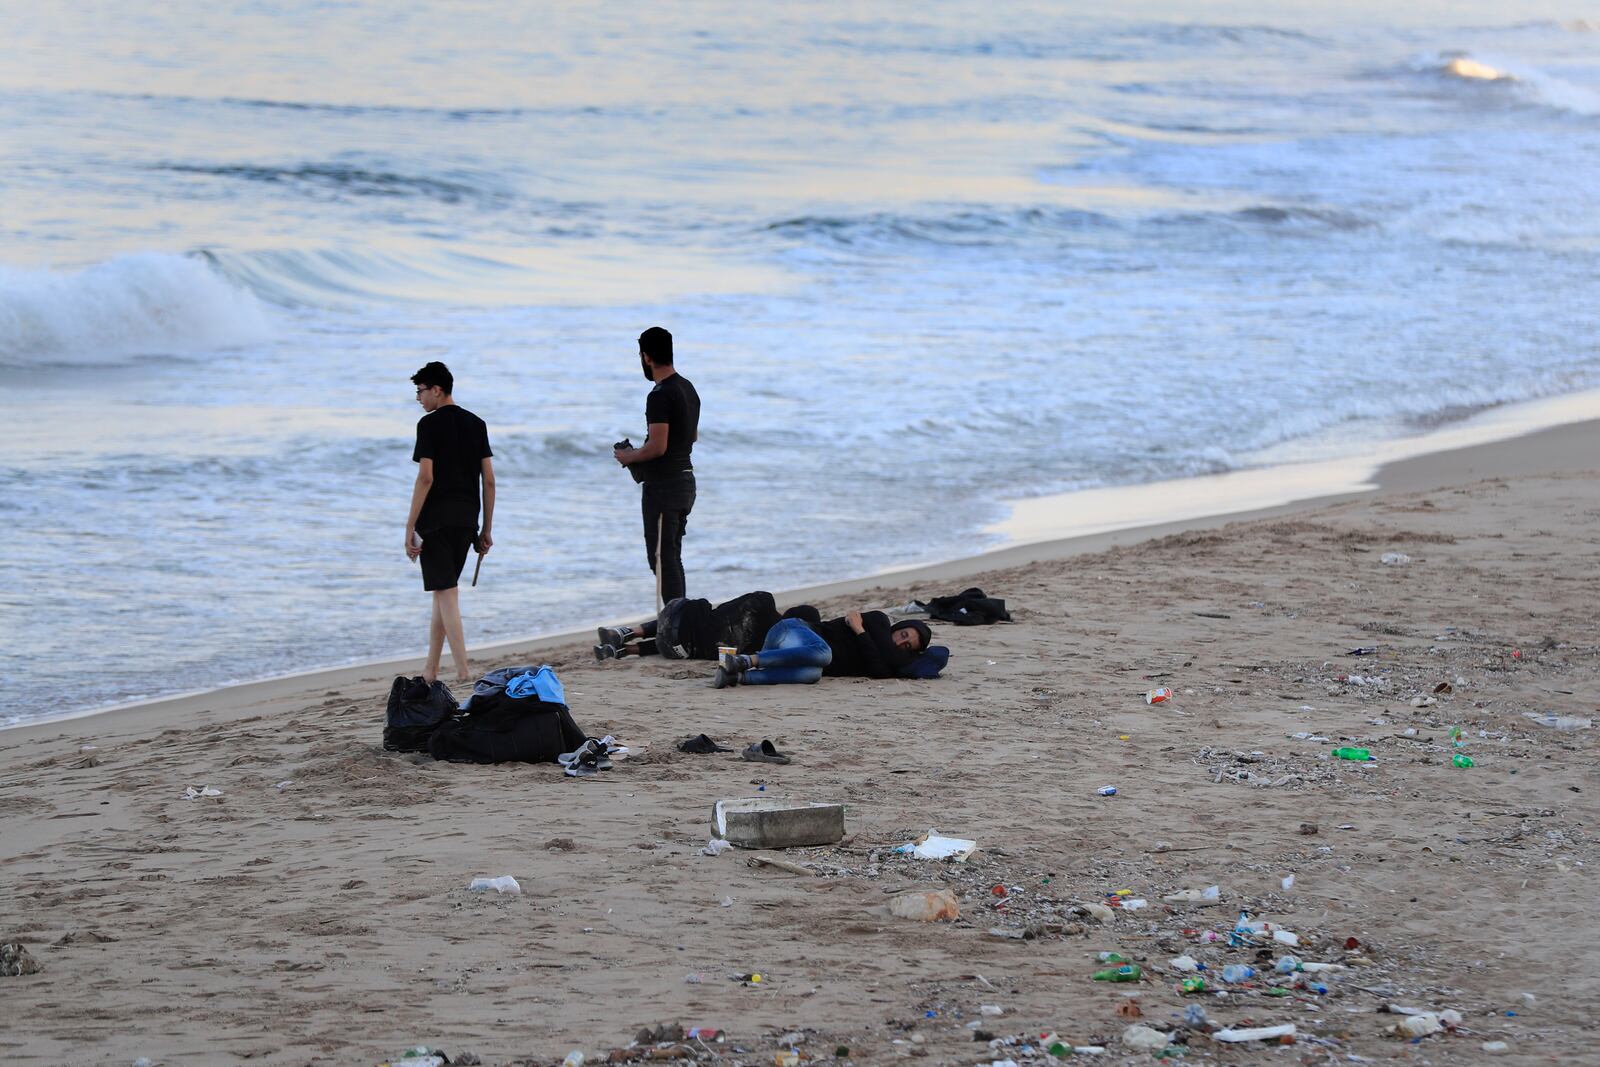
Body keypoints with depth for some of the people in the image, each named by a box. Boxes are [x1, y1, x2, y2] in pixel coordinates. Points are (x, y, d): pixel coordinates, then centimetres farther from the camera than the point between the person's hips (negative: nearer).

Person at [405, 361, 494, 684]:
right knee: (443, 591, 15)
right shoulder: (476, 424, 11)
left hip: (435, 520, -6)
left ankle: (463, 670, -14)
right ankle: (430, 670, 18)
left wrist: (410, 527, -11)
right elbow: (489, 480, 9)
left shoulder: (429, 424, -8)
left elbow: (426, 477, -14)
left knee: (446, 593, -6)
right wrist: (487, 529, 14)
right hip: (466, 520, 6)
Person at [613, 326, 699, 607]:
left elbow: (657, 447, -25)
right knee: (673, 558, 16)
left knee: (662, 558, -6)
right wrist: (639, 453, 23)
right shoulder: (688, 388, 12)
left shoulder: (660, 396, -19)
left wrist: (629, 456, -6)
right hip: (685, 480, 10)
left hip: (663, 486, -10)